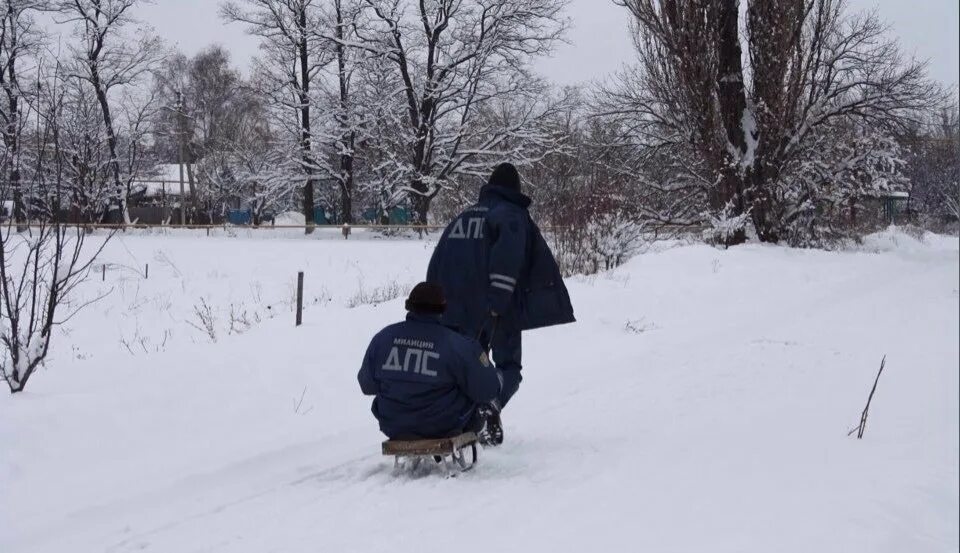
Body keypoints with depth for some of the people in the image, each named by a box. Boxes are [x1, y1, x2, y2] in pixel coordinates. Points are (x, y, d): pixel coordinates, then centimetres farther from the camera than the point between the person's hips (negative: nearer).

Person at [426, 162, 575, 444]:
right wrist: (499, 301, -20)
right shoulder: (513, 215, -1)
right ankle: (492, 403, -21)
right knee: (508, 364, 7)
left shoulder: (463, 217, 17)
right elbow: (508, 257, -19)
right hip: (495, 310, -5)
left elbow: (436, 264, 16)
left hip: (457, 311, 5)